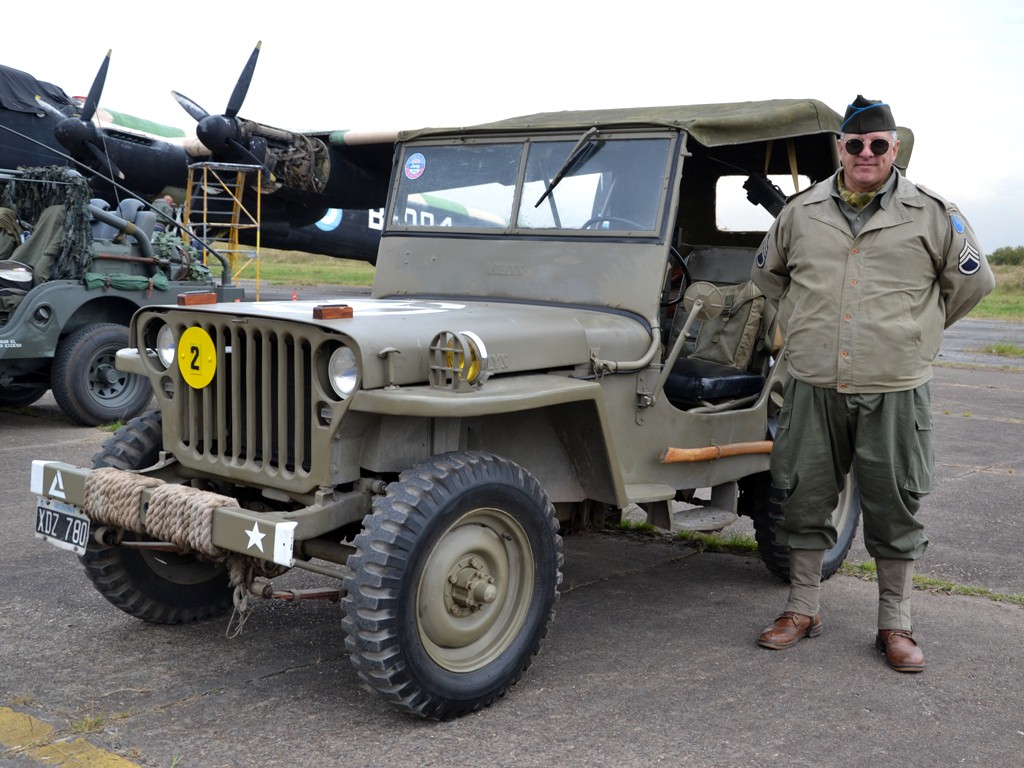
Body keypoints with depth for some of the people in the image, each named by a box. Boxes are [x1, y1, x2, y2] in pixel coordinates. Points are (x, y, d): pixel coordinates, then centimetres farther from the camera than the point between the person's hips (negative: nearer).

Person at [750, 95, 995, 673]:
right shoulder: (802, 211, 7)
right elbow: (767, 272, 23)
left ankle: (896, 626, 19)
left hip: (894, 392, -2)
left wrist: (913, 329, 9)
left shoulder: (931, 214, 0)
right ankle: (803, 611, 24)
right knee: (804, 501, 8)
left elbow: (974, 281, 8)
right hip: (813, 388, 2)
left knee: (896, 511, 6)